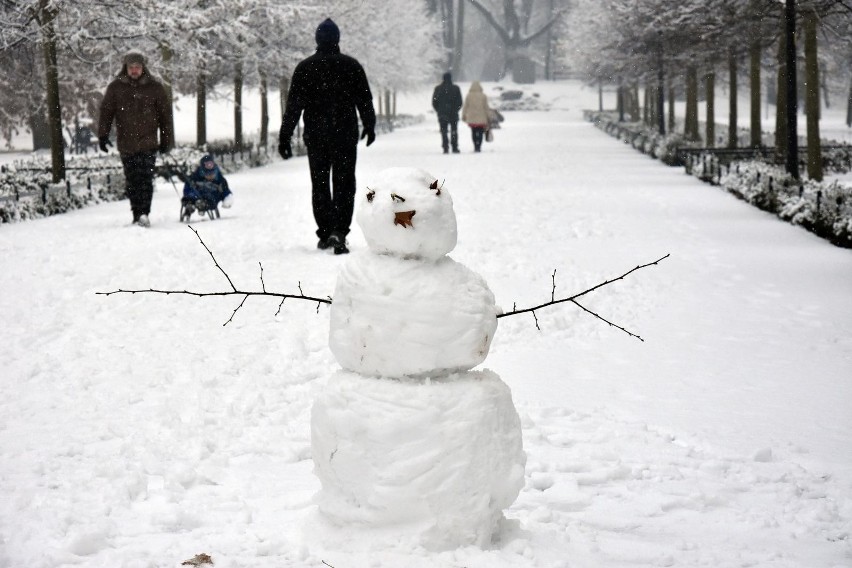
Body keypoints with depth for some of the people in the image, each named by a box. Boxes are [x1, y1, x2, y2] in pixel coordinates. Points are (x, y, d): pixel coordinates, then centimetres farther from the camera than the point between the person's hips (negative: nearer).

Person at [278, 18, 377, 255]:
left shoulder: (304, 68, -2)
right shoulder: (351, 65, -2)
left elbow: (293, 105, -5)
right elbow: (365, 100, 4)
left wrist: (284, 136, -1)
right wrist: (370, 126, 20)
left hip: (315, 137, 1)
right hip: (345, 136, -1)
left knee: (319, 184, 12)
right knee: (344, 184, 2)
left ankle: (325, 233, 13)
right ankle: (339, 231, -13)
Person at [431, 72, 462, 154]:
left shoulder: (438, 89, -1)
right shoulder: (456, 88, -3)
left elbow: (434, 102, 2)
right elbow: (460, 102, -2)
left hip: (442, 114, 0)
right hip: (453, 114, 0)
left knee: (444, 132, 3)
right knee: (454, 131, 8)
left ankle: (445, 148, -5)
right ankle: (455, 148, 3)